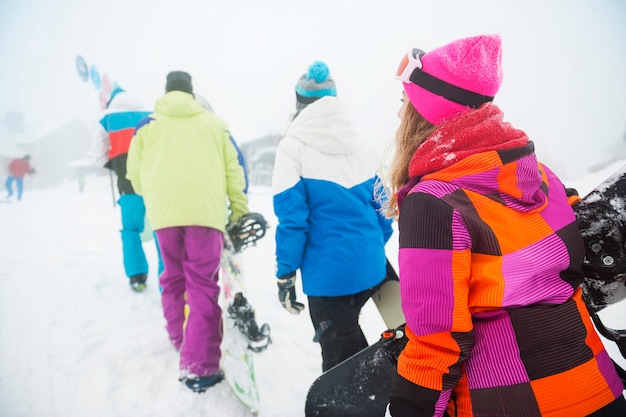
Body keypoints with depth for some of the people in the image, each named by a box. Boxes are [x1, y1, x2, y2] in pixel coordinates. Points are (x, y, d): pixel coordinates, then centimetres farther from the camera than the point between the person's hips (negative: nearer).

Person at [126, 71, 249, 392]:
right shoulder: (213, 122, 16)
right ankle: (200, 367, -6)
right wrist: (239, 208, 20)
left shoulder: (147, 124, 15)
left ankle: (180, 340, 33)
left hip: (164, 212, 2)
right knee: (203, 287, -2)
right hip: (206, 211, -1)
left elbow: (135, 174, 17)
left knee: (173, 280, 20)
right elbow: (234, 168, 13)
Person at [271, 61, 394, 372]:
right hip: (371, 269, 5)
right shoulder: (359, 145, 6)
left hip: (329, 272, -5)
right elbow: (381, 207, 11)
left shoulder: (293, 146, -9)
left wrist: (285, 274, -5)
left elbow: (291, 218, -13)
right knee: (352, 345, 28)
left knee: (340, 355, 10)